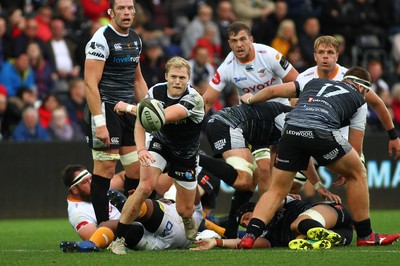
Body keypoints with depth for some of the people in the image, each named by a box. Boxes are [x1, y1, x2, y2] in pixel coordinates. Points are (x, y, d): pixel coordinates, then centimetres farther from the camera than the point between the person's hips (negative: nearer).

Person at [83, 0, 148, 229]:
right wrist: (99, 123, -23)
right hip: (106, 108, -8)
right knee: (106, 169, -8)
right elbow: (91, 83, -17)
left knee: (137, 169, 6)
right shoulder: (101, 39, -12)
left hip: (128, 110, 8)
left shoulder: (135, 39, 14)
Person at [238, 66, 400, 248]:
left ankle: (250, 236, -4)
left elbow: (273, 91, 33)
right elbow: (355, 149, 26)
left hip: (291, 130, 3)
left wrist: (250, 100, 51)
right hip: (321, 131, -3)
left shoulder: (315, 83, 35)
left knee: (277, 190, 14)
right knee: (357, 173, 19)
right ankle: (365, 236, 22)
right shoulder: (359, 100, 28)